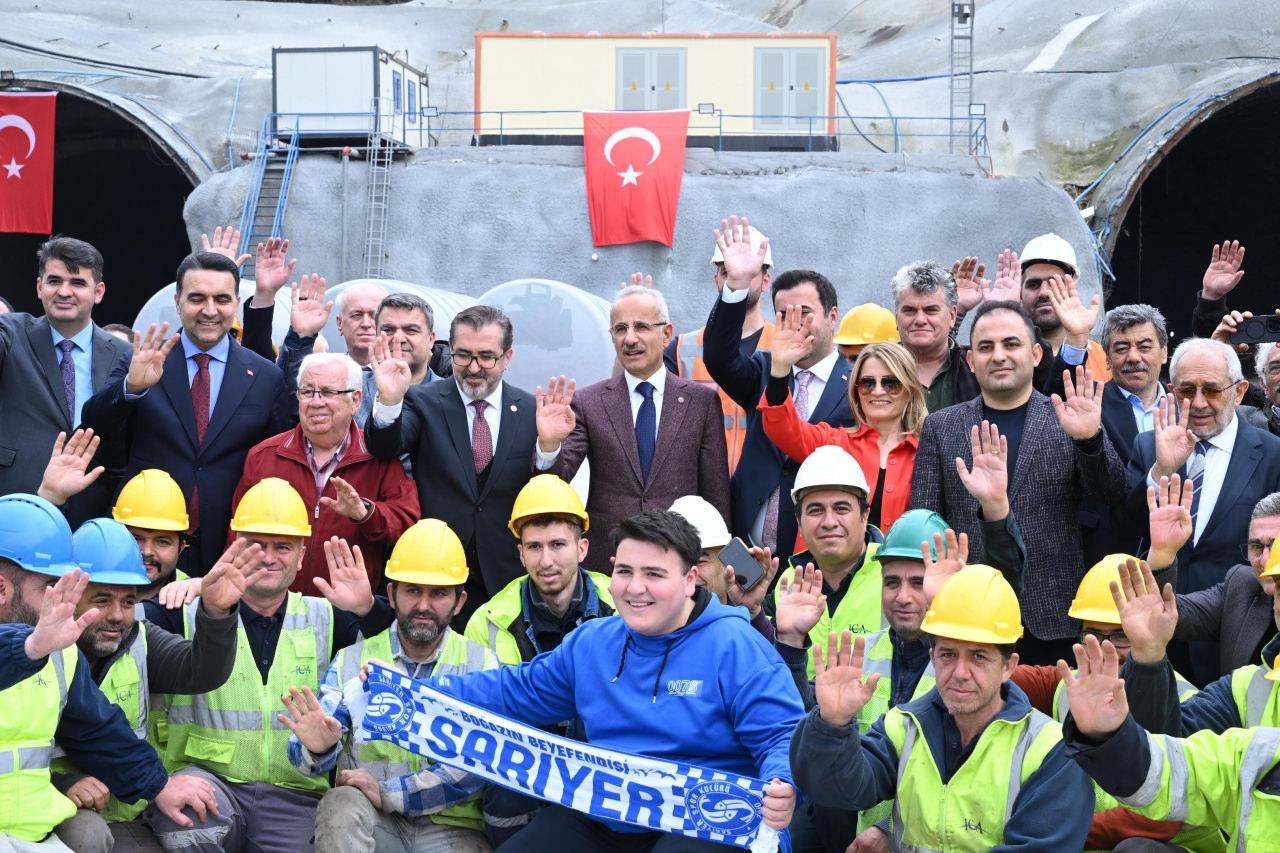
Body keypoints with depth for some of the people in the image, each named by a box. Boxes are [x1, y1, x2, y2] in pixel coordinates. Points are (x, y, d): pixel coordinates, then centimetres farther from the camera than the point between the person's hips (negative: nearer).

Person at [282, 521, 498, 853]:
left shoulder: (481, 664, 2)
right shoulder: (352, 659, 7)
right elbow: (307, 759, -2)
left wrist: (387, 793, -16)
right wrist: (318, 748, -26)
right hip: (369, 823, 2)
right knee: (341, 803, -29)